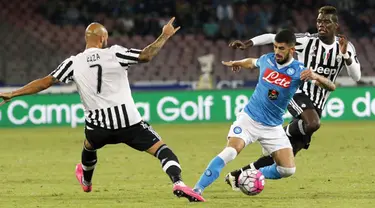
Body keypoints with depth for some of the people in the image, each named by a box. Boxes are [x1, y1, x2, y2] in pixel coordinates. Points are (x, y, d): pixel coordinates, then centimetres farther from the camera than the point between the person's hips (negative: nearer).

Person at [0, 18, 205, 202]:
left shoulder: (73, 63, 2)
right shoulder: (114, 53, -4)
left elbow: (45, 82, 0)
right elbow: (145, 56, -10)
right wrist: (165, 36, 4)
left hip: (98, 126, 3)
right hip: (129, 122, -3)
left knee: (89, 146, 38)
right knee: (161, 149, -4)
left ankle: (86, 181, 63)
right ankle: (178, 183, -29)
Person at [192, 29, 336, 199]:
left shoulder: (298, 71, -12)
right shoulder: (267, 59, -4)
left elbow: (330, 87, -21)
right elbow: (252, 62, 22)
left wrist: (315, 77, -41)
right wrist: (237, 63, 39)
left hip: (273, 127, 1)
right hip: (249, 118, -1)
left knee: (288, 169, -7)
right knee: (230, 152, -25)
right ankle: (197, 190, -25)